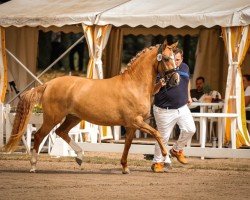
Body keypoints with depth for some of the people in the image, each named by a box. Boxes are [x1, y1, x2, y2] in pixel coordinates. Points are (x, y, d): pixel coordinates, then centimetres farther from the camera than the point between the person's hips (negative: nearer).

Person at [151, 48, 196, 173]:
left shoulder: (185, 68, 4)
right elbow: (153, 91, -20)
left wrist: (188, 96, 25)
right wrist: (159, 85, -40)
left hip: (182, 107, 5)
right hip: (164, 110, -5)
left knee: (190, 129, -12)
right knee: (163, 137, 1)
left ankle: (177, 150, 14)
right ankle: (158, 162, 18)